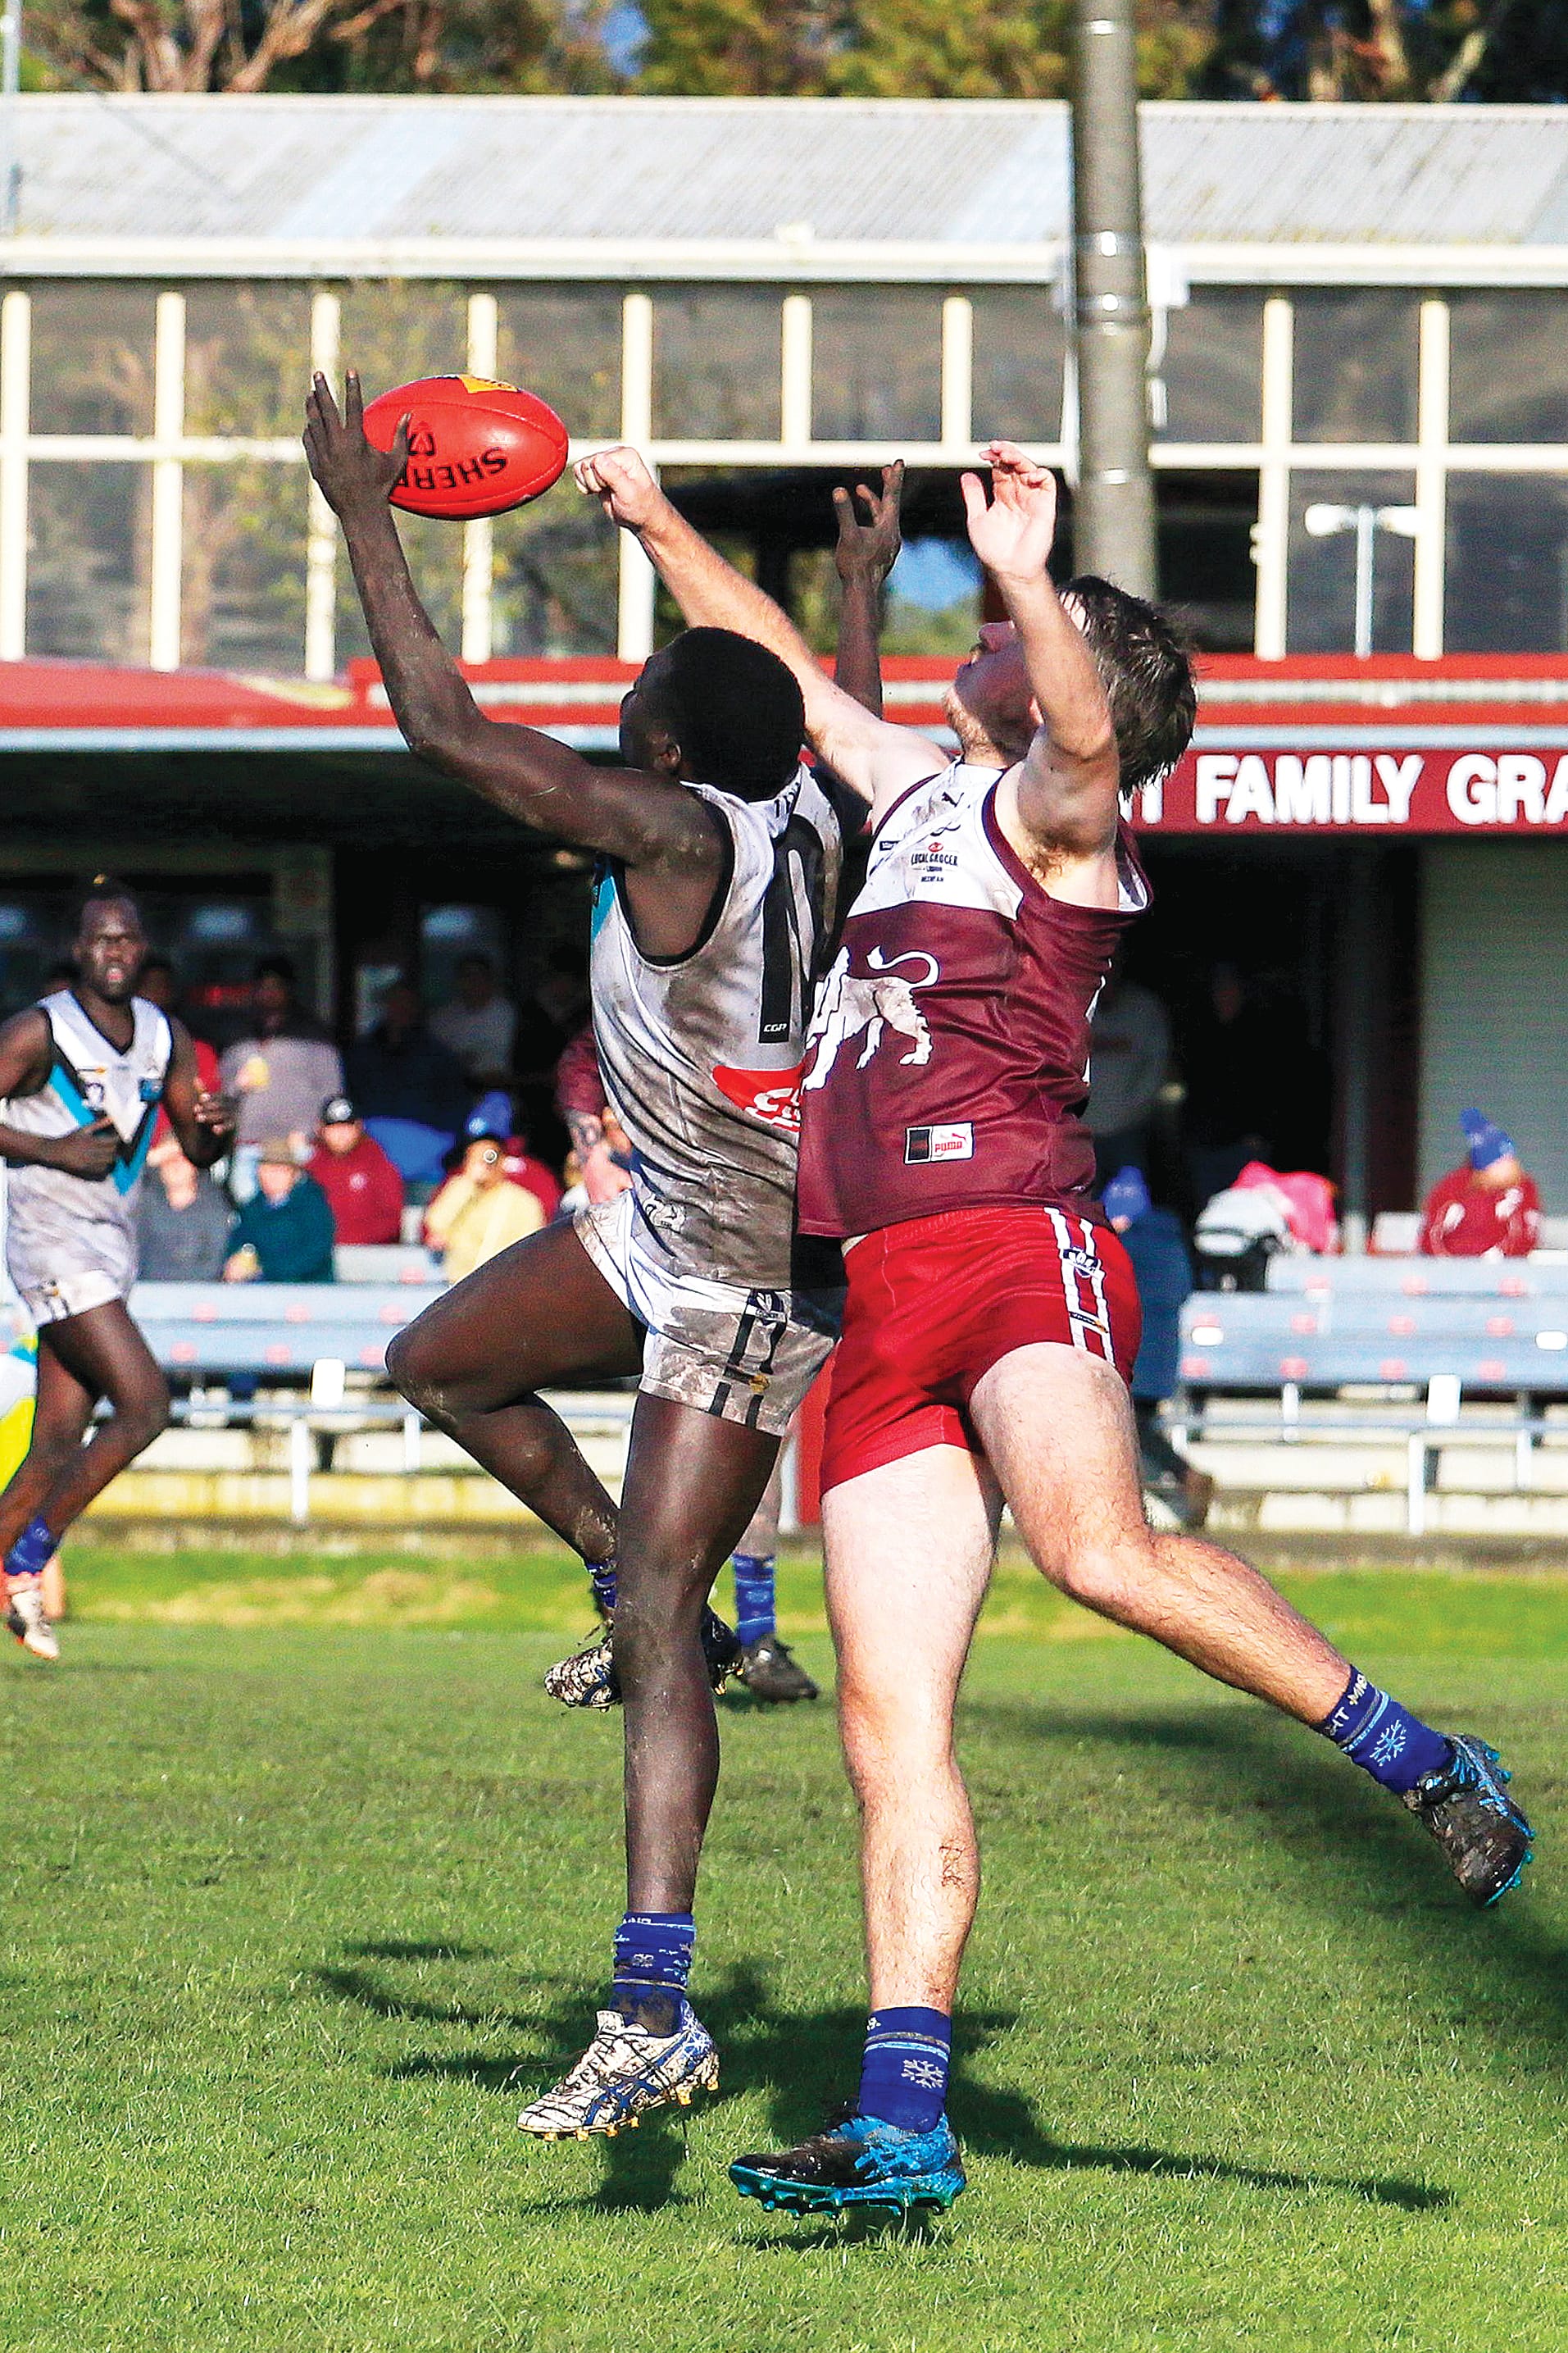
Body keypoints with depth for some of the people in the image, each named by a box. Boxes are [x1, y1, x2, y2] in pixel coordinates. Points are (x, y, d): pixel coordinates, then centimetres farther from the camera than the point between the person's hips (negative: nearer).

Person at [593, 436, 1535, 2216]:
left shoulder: (1058, 811, 3)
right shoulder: (919, 788, 25)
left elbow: (1085, 734, -21)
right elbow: (783, 669, 39)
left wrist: (1033, 586, -37)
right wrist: (658, 523, 40)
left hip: (1015, 1245, -7)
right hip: (886, 1305, 7)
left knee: (1100, 1551, -34)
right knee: (889, 1713, -3)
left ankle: (1424, 1763, -19)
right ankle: (902, 2123, -7)